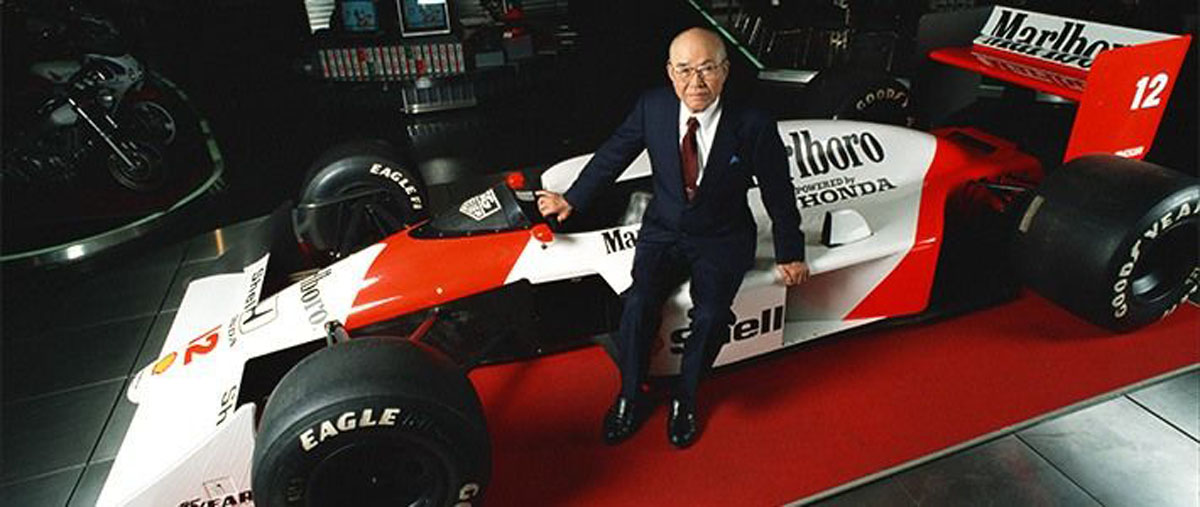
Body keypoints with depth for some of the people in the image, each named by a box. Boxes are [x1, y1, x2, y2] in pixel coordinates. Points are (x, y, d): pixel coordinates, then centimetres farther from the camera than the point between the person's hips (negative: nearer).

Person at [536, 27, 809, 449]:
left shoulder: (754, 125, -15)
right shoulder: (652, 107, -9)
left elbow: (778, 192, -2)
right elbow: (613, 154, 6)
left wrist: (789, 254, 6)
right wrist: (573, 199, 14)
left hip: (722, 239, -1)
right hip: (663, 229, 2)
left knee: (710, 315, -25)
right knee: (638, 304, -21)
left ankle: (685, 399, 5)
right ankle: (630, 398, 4)